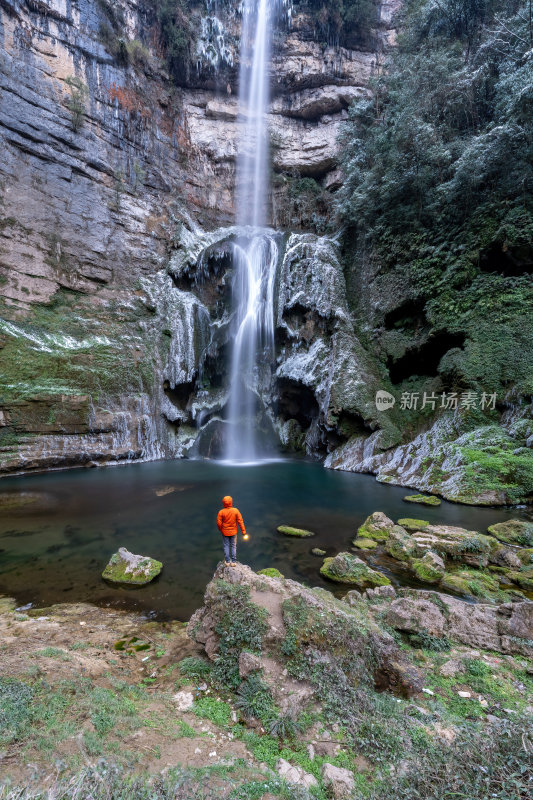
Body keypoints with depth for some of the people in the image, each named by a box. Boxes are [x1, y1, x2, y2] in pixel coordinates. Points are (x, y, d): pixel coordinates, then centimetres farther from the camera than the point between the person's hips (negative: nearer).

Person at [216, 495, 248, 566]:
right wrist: (243, 531, -3)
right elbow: (240, 521, -11)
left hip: (225, 532, -1)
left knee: (226, 546, 14)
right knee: (233, 546, 15)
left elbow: (219, 523, -12)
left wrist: (220, 530, 9)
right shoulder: (236, 511, -17)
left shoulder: (221, 512, -19)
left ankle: (227, 562, 21)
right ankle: (233, 562, 19)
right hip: (233, 532, 1)